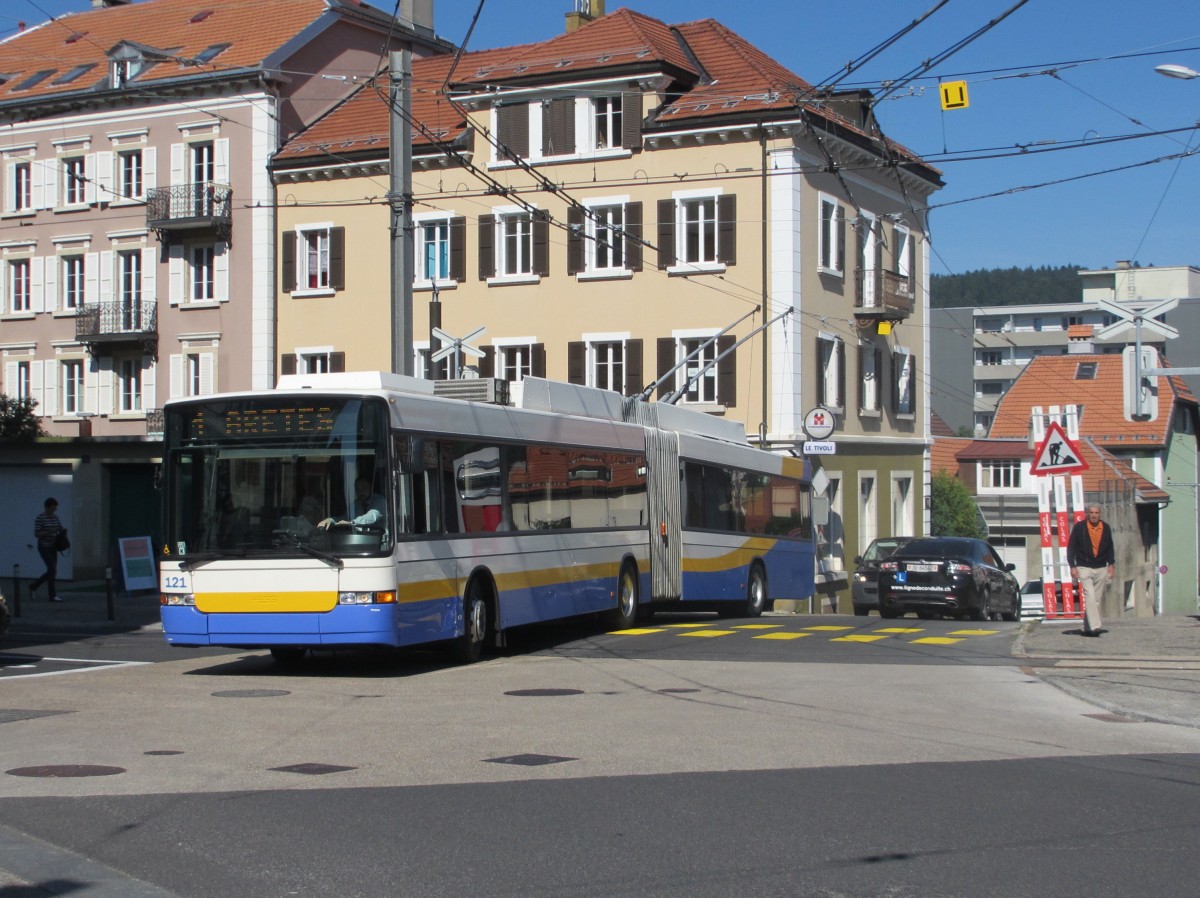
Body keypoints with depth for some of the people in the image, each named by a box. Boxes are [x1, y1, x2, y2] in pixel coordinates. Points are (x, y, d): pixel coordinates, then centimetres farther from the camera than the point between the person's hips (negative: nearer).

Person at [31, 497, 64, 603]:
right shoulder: (40, 518, -12)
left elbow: (61, 529, 11)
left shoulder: (55, 517, 7)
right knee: (52, 569, -13)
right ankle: (52, 595, -5)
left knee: (51, 571, 9)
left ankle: (33, 586, 28)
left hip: (53, 547, 7)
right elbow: (36, 534, -15)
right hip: (44, 547, -7)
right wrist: (49, 532, -26)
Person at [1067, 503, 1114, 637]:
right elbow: (1071, 547, 0)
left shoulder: (1106, 528, 8)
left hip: (1101, 569, 4)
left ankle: (1088, 627, 12)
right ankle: (1094, 626, -23)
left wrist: (1111, 564, 8)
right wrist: (1072, 566, -5)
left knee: (1096, 600, 4)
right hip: (1084, 568, -4)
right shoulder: (1079, 527, -3)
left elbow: (1110, 548, 19)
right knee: (1090, 597, -17)